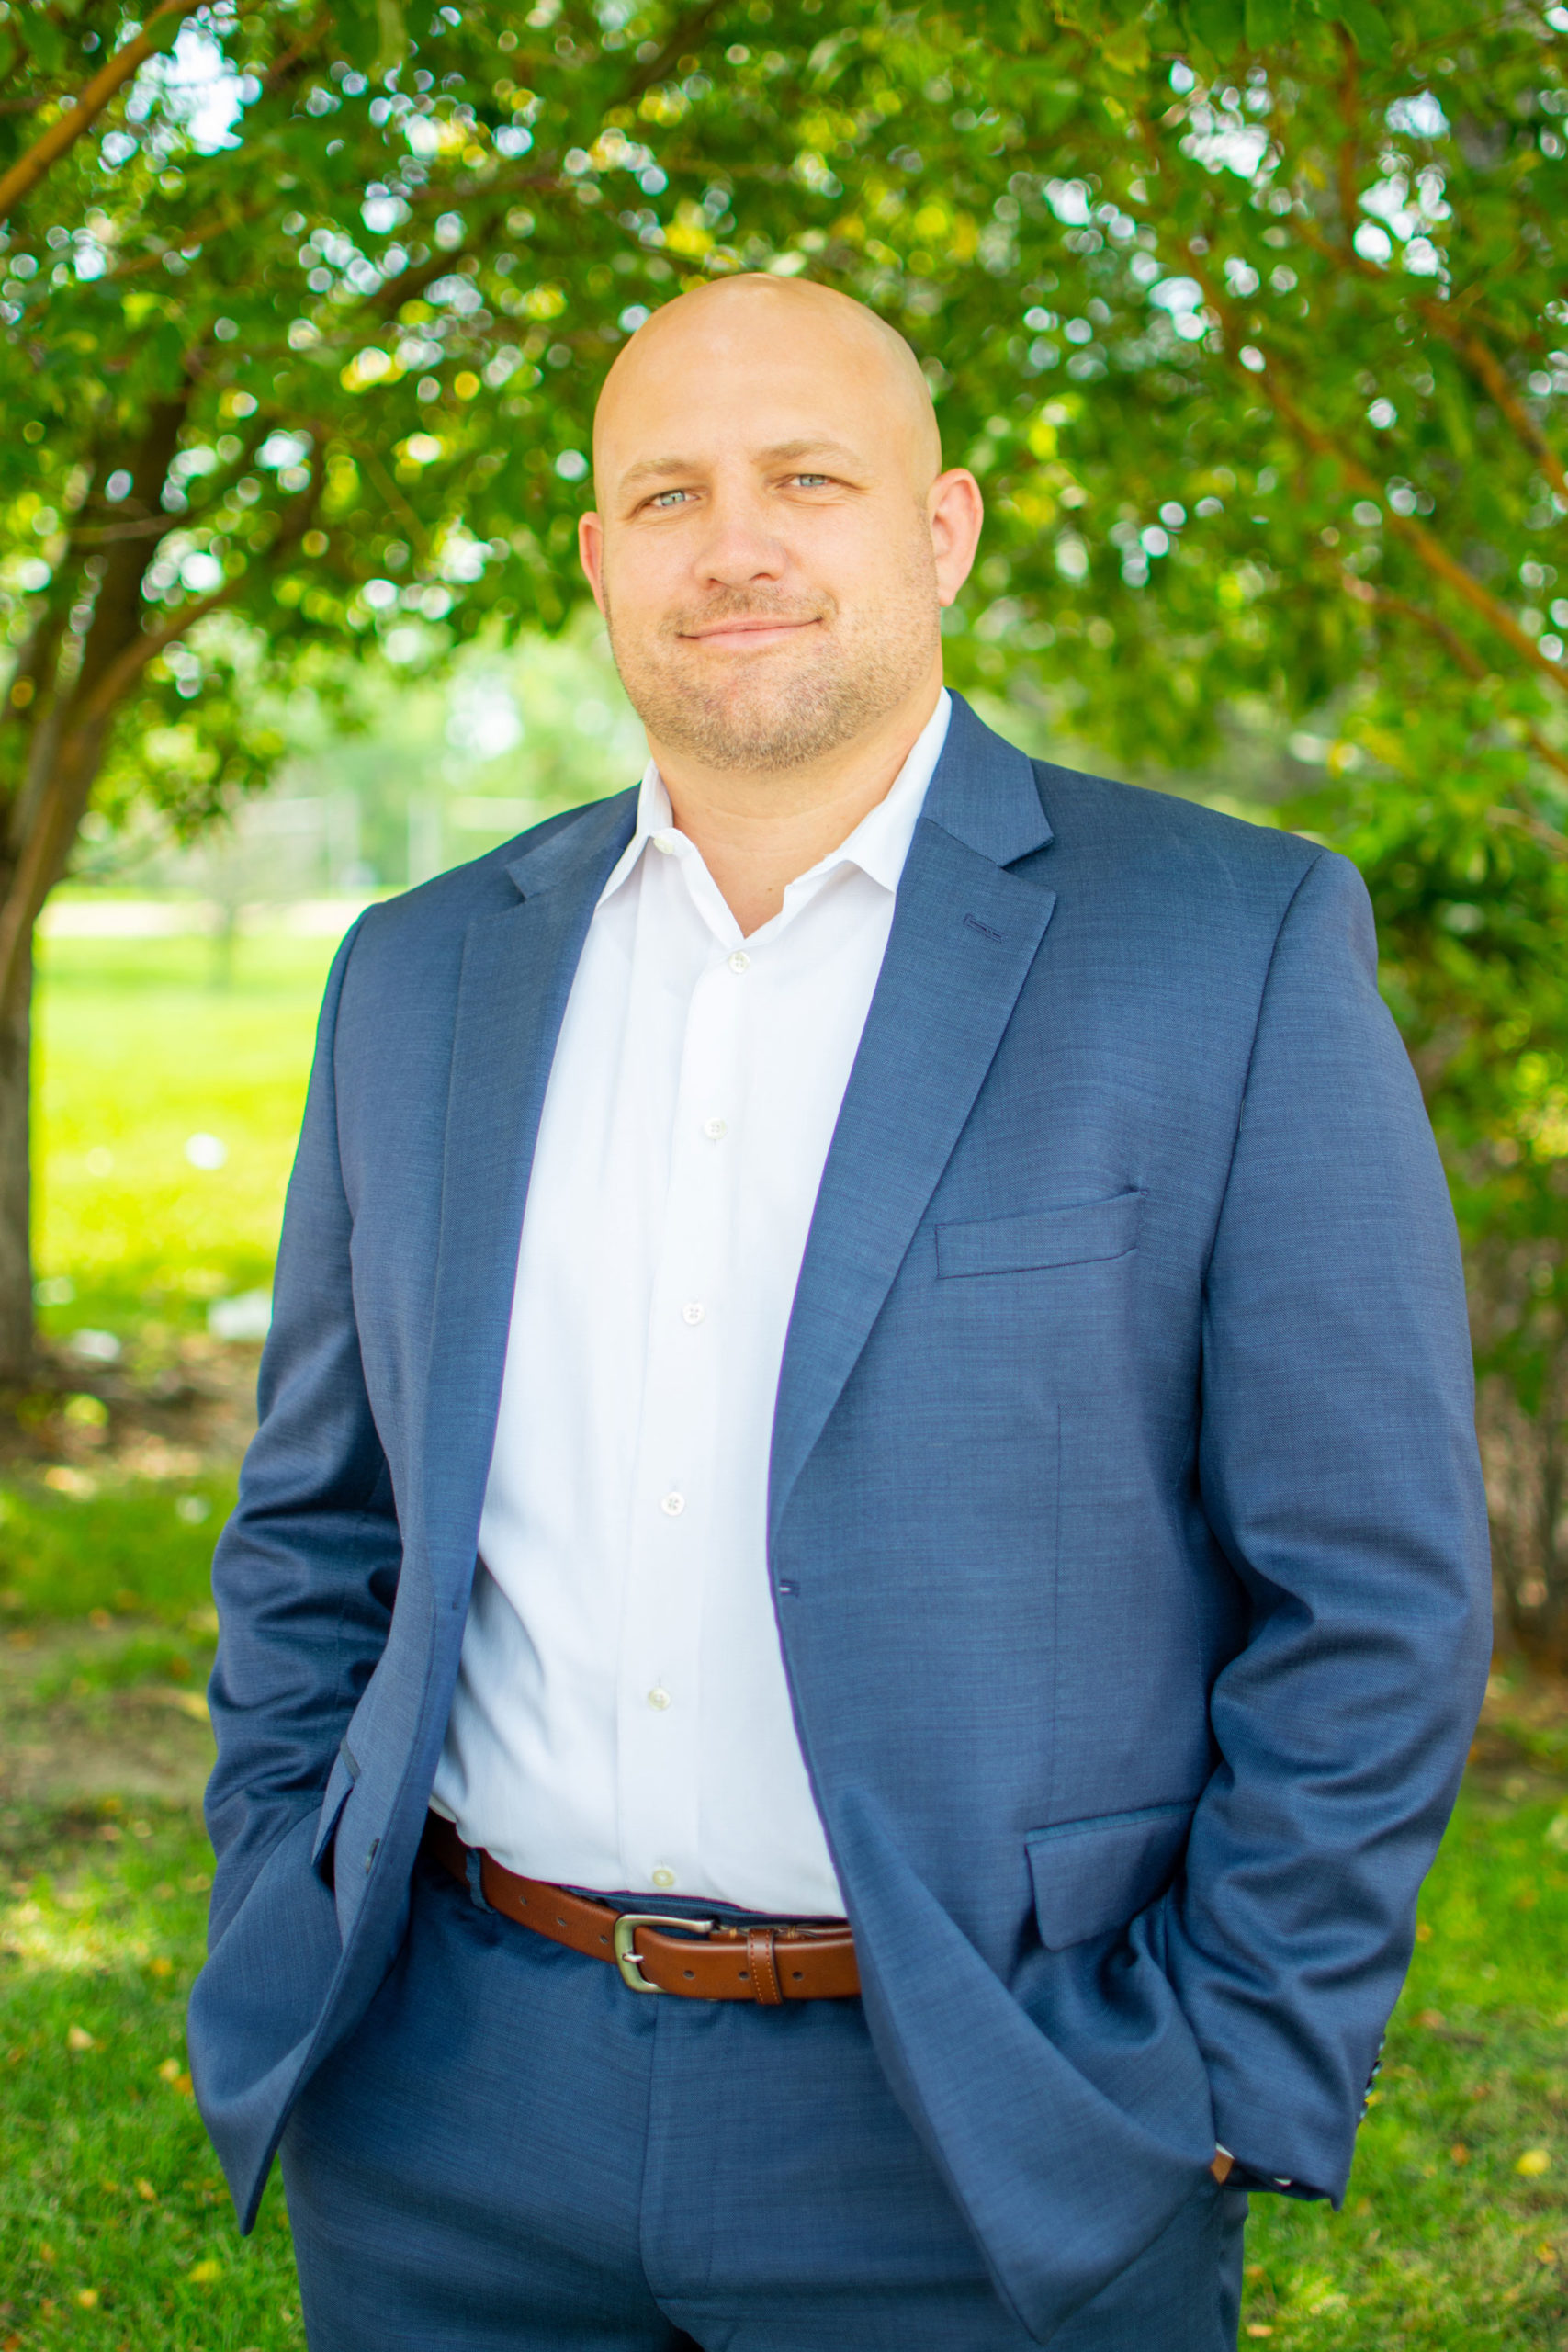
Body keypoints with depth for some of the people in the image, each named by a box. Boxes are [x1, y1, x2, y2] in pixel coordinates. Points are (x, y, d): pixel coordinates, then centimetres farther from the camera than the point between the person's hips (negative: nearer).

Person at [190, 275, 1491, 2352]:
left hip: (978, 2159, -3)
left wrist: (1219, 2115, -8)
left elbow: (1370, 1595, -7)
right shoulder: (425, 977, 6)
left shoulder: (1240, 949, -7)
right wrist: (283, 1970, 7)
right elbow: (316, 1535, 13)